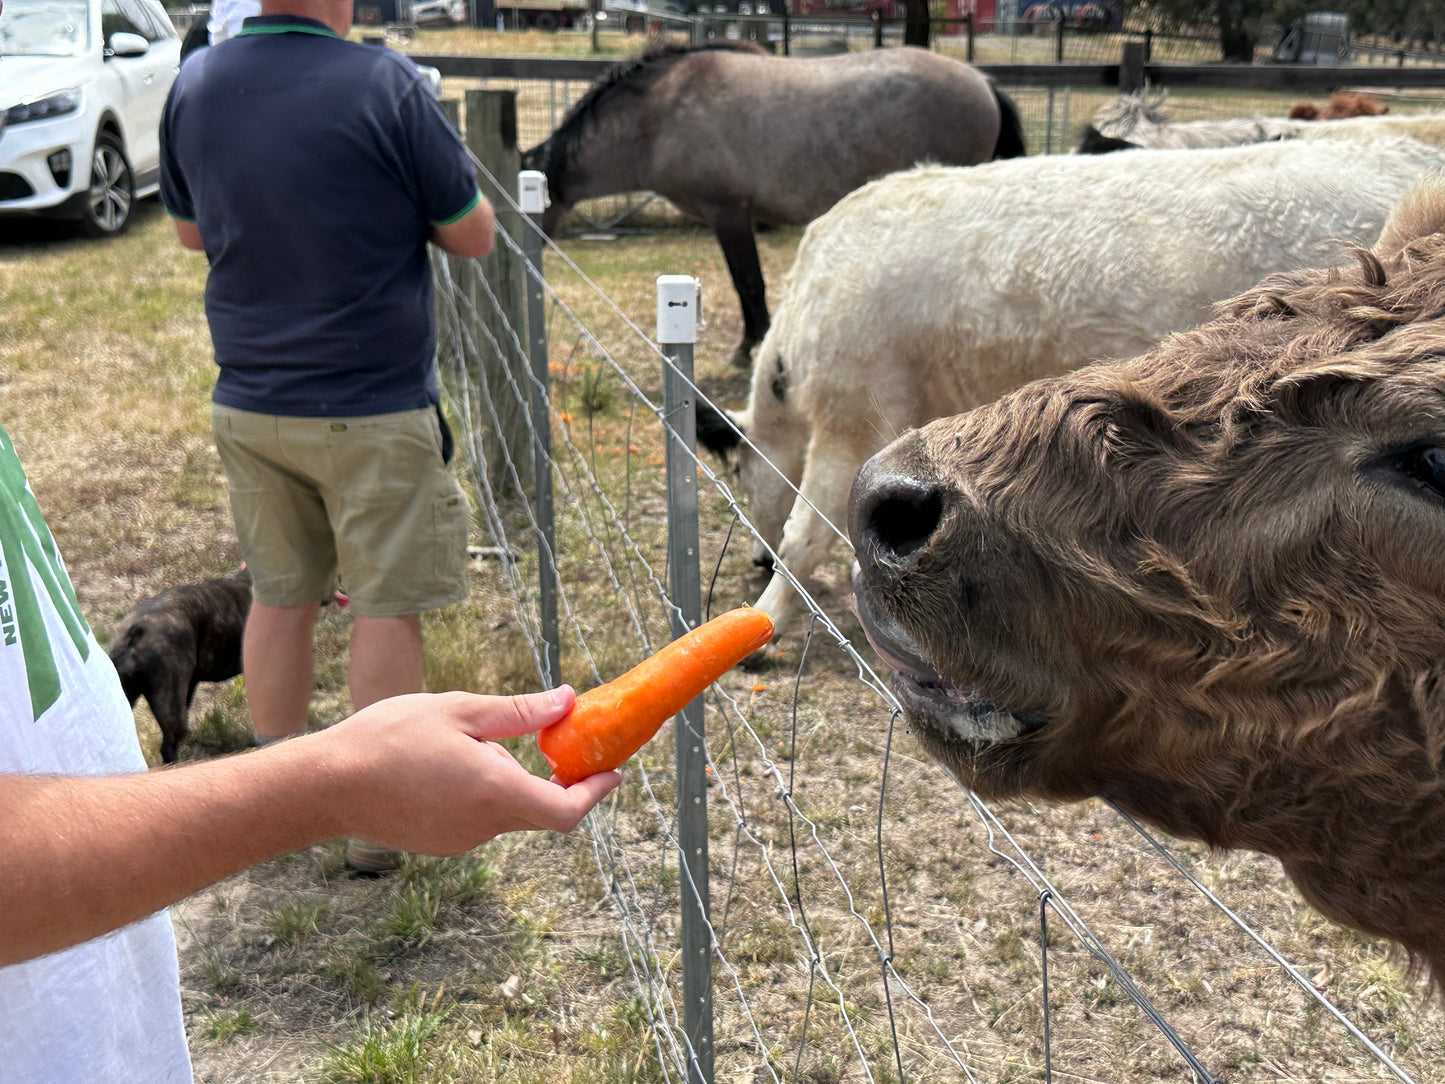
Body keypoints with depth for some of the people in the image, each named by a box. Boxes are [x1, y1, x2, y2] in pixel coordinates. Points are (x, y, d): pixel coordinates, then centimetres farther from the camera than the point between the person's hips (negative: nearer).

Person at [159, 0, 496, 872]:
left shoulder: (194, 86, 1)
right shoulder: (386, 86, -16)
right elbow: (473, 235, -7)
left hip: (250, 402, 5)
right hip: (373, 409, -5)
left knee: (281, 596, 17)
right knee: (387, 606, 5)